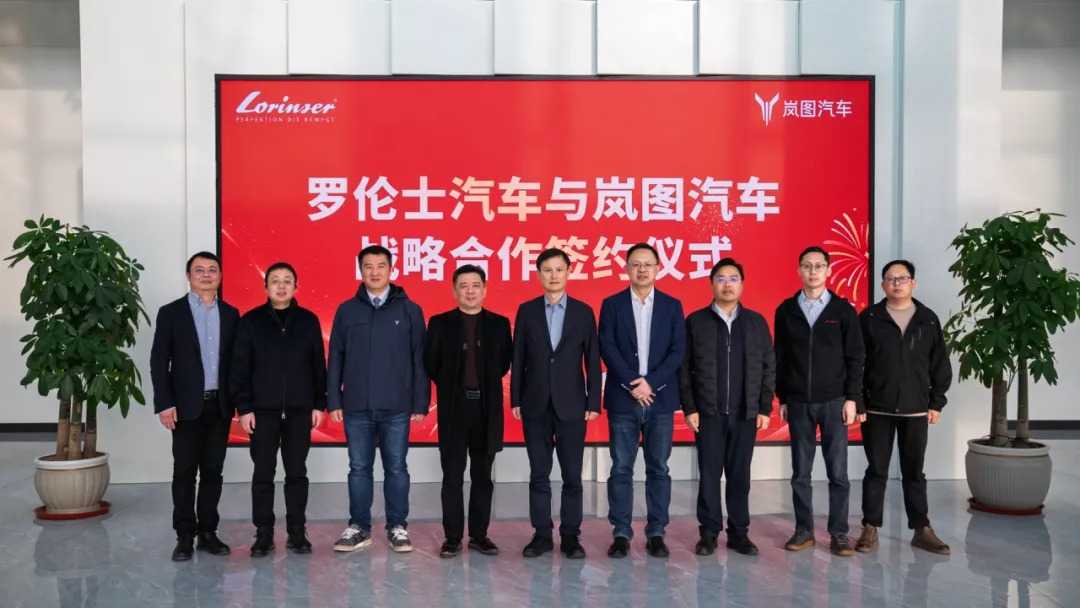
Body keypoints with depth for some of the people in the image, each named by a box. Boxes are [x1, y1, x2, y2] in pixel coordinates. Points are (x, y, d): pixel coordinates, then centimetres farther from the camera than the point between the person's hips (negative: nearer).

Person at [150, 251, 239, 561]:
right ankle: (185, 536, 11)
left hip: (220, 405, 3)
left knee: (213, 471, 8)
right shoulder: (171, 313, 1)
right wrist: (164, 404, -11)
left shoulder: (230, 314, 8)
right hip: (187, 406, -2)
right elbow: (159, 361, -3)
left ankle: (208, 532, 17)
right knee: (185, 472, 2)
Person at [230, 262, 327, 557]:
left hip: (299, 410, 1)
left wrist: (319, 404, 2)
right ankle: (263, 535, 13)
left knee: (297, 472, 6)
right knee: (263, 474, 4)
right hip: (262, 410, -1)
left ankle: (297, 532, 15)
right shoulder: (251, 321, 2)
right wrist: (243, 407, -6)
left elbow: (318, 365, 6)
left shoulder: (308, 320, 5)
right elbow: (239, 368, 0)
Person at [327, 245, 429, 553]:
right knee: (359, 469, 8)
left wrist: (420, 403, -3)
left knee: (396, 468, 5)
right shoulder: (346, 310, 7)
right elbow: (335, 359, 8)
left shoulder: (409, 310, 3)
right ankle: (359, 527, 18)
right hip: (356, 407, 1)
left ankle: (397, 527, 16)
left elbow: (419, 359, 1)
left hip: (397, 408, -1)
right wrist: (334, 400, 2)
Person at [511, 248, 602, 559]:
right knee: (539, 473, 6)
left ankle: (570, 535, 13)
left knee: (572, 475, 3)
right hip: (535, 405, 1)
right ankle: (542, 534, 15)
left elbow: (592, 361, 2)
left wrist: (594, 402, -3)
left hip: (571, 405, -1)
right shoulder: (526, 310, 5)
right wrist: (515, 400, 0)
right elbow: (518, 359, 4)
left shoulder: (583, 312, 3)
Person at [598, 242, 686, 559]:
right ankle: (621, 534, 9)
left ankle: (656, 533, 13)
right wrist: (632, 384, -13)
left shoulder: (672, 305, 8)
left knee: (658, 469, 5)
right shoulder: (612, 304, 5)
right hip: (622, 399, -1)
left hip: (660, 399, 1)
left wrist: (651, 382, -11)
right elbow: (607, 348, -3)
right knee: (621, 469, 1)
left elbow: (678, 351, 0)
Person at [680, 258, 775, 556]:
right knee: (709, 474, 3)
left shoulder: (756, 322, 7)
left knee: (740, 475, 7)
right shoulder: (695, 321, 2)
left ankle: (739, 533, 16)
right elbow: (684, 369, 1)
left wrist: (765, 408, 1)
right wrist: (689, 408, -5)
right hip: (708, 413, -1)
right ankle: (709, 533, 12)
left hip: (746, 414, 1)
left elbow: (768, 367, 7)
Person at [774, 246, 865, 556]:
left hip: (833, 402, -1)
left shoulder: (843, 310, 1)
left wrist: (852, 399, -6)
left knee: (838, 472, 2)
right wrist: (782, 398, 4)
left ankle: (839, 533, 11)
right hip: (798, 403, 1)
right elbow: (779, 358, 6)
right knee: (800, 472, 6)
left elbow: (855, 358, 0)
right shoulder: (786, 310, 5)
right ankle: (804, 530, 16)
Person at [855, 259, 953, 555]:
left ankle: (922, 530, 17)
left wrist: (936, 403, 4)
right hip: (877, 409, -2)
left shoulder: (928, 319, 5)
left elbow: (940, 364, 8)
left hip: (916, 410, 2)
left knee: (914, 472, 10)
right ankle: (870, 529, 13)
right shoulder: (869, 318, -1)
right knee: (877, 470, 6)